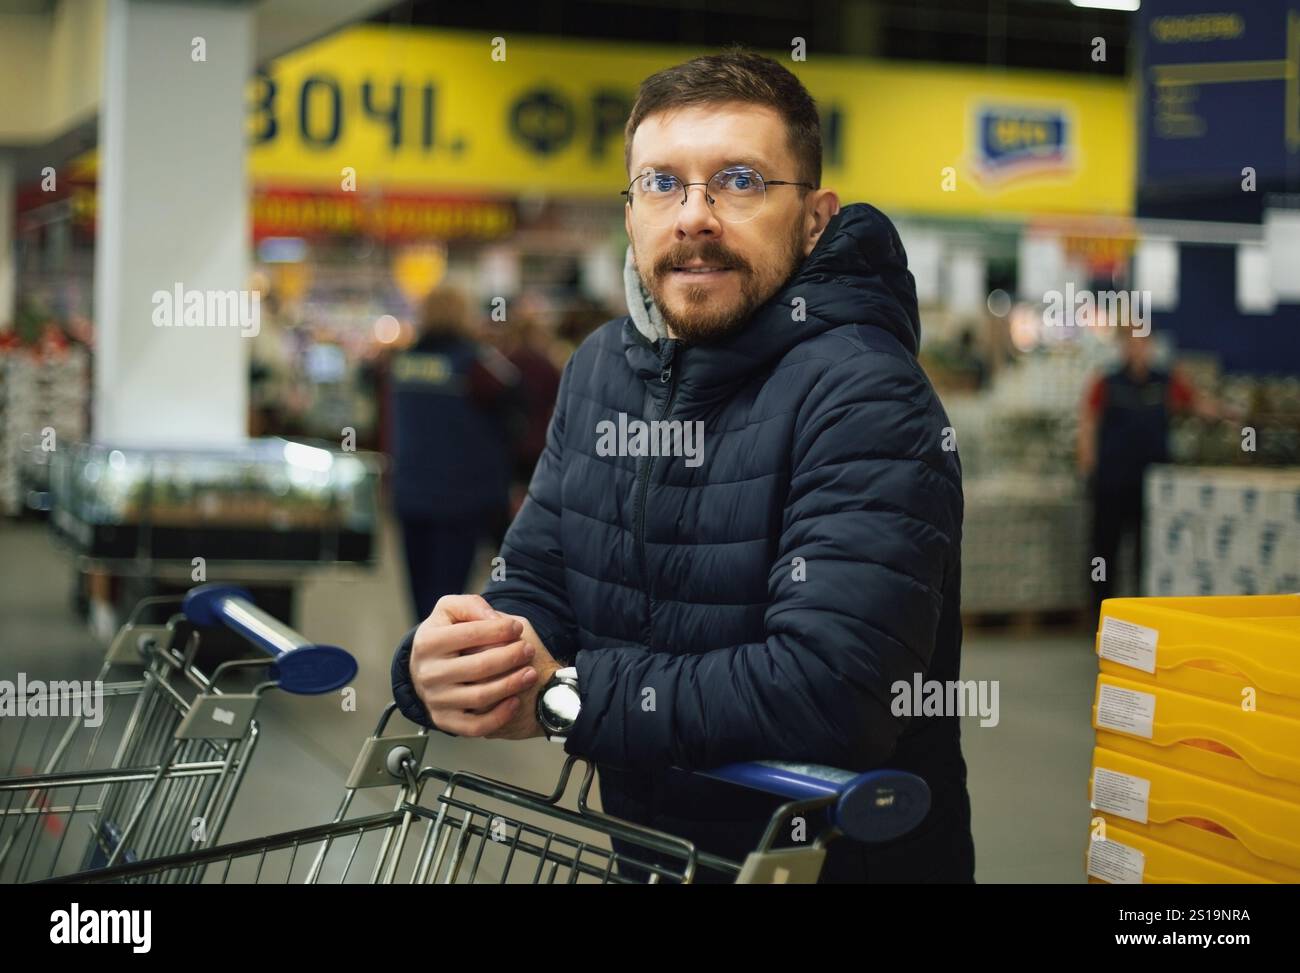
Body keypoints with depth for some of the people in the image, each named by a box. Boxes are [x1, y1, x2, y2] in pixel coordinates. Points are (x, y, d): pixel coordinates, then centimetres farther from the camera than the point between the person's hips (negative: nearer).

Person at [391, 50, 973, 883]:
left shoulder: (863, 398, -18)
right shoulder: (603, 368, 6)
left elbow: (831, 688, -28)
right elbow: (533, 595, 6)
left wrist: (558, 696, -21)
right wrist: (445, 664, -16)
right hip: (647, 851, 6)